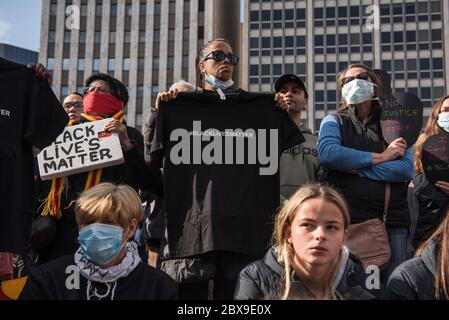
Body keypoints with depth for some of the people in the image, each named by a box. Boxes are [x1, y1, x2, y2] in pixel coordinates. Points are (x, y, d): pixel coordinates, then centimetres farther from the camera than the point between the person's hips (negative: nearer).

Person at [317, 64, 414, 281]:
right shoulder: (334, 122, 9)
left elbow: (407, 169, -3)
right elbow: (327, 153, -14)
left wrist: (354, 167, -10)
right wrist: (381, 157, -7)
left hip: (393, 221, 2)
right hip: (349, 220, -2)